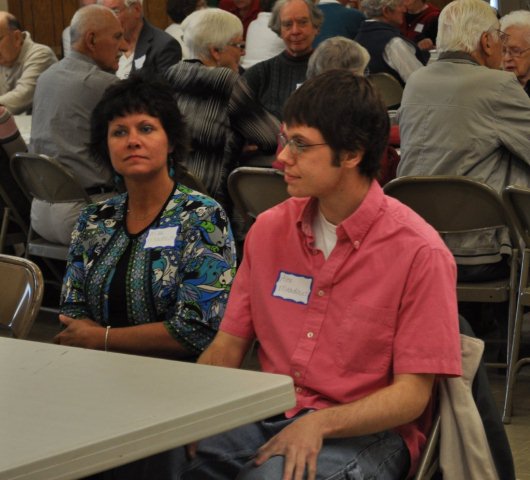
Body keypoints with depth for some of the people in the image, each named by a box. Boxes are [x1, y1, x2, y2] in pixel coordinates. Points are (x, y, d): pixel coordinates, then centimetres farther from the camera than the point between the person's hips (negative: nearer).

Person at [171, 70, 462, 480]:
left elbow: (412, 394, -10)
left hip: (365, 431, -5)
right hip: (269, 416, 5)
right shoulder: (269, 229, 9)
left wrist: (318, 424, -24)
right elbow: (227, 347, 11)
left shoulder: (419, 252, -9)